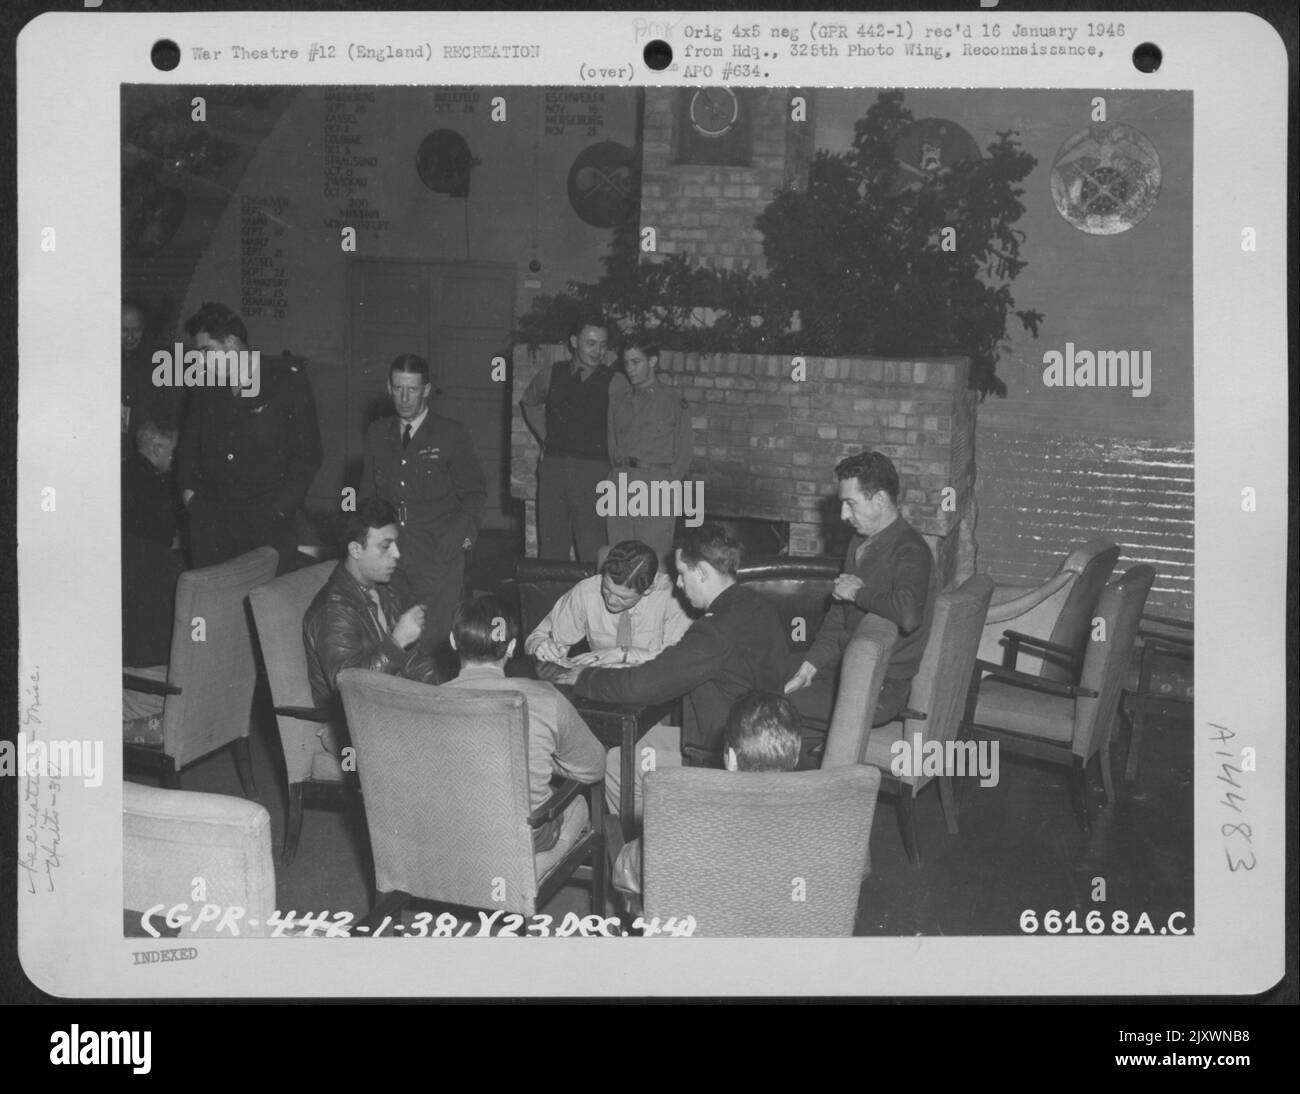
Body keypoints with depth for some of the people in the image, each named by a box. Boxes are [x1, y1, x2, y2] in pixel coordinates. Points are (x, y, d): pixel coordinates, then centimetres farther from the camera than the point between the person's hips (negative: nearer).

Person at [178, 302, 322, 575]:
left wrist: (279, 507, -9)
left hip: (269, 522, -4)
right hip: (211, 519, 4)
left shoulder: (287, 380, -2)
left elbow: (308, 453, -3)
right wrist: (188, 489, 9)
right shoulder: (205, 387, 12)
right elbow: (190, 442, 24)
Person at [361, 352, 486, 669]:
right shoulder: (377, 434, 14)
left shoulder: (451, 435, 3)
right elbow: (368, 493, 20)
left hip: (437, 560, -3)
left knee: (434, 643, -9)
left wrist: (464, 533, -7)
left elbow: (474, 493, 7)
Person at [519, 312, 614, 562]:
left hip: (593, 470, -4)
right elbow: (528, 402, 26)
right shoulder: (551, 375, 7)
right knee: (551, 543, 7)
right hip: (553, 466, 4)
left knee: (592, 549, -9)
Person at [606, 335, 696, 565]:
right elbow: (611, 441, 16)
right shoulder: (617, 396, 15)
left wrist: (669, 481, -4)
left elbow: (685, 451, 5)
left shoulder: (673, 402, 4)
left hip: (657, 480, -4)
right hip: (620, 481, 4)